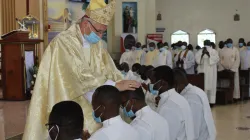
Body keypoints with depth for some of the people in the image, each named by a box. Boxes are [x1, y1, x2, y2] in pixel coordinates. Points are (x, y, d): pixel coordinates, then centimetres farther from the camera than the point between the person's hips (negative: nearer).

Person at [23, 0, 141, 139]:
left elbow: (109, 69, -2)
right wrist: (115, 85, -30)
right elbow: (81, 75, -29)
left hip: (85, 105, 7)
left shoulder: (96, 43, 5)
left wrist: (127, 92, -17)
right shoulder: (64, 42, -20)